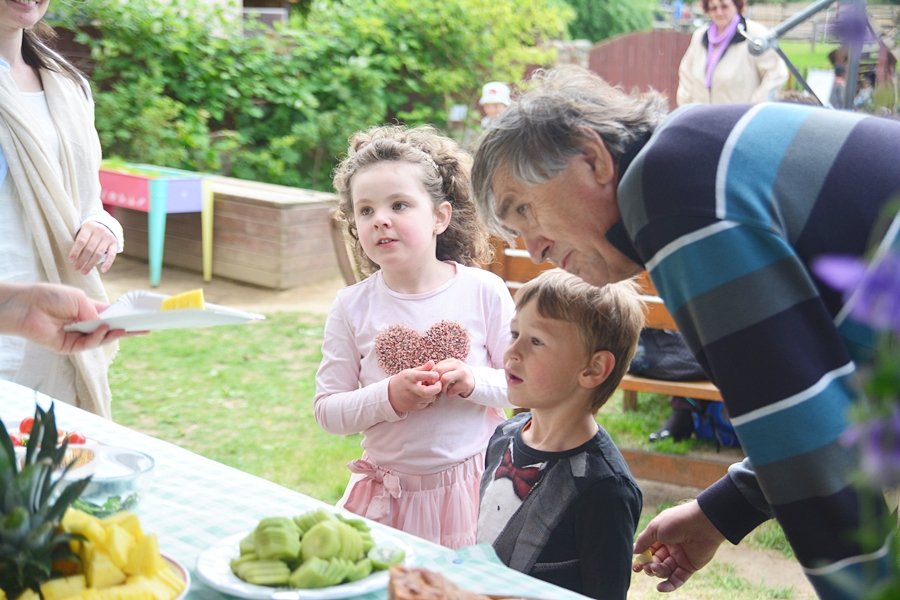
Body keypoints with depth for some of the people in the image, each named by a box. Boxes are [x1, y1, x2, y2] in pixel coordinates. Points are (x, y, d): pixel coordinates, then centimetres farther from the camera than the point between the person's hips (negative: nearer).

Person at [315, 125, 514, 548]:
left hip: (474, 485, 0)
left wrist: (474, 382, -18)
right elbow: (327, 411, -2)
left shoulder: (484, 291, -5)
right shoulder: (352, 307, -3)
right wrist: (388, 398, -18)